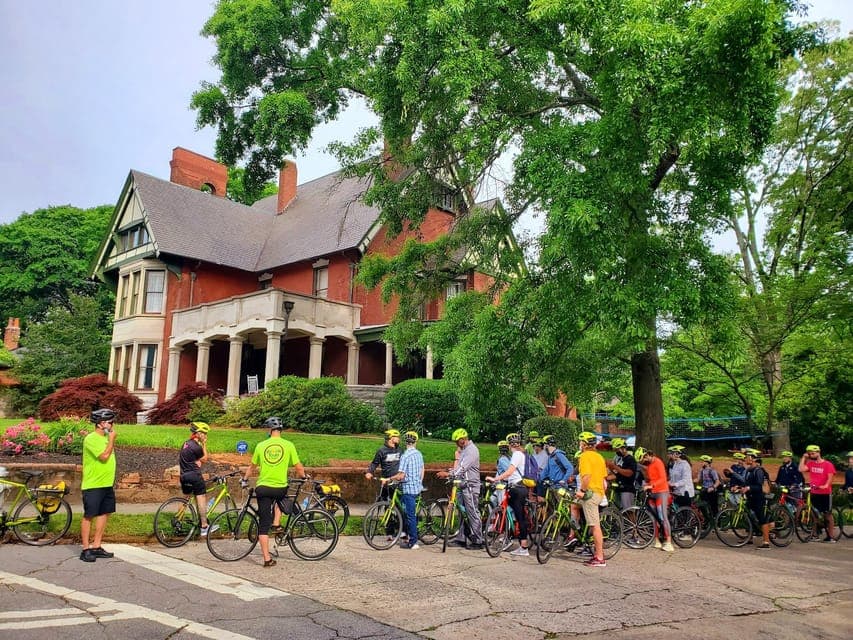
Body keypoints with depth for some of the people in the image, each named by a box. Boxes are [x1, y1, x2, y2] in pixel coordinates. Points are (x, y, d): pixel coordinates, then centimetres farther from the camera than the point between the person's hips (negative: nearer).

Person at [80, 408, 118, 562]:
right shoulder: (91, 439, -14)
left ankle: (96, 547, 21)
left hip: (107, 484, 9)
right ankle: (85, 549, 7)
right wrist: (112, 439, -15)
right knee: (89, 516, -1)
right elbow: (104, 456, -21)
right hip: (92, 485, -8)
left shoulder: (106, 437, 11)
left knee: (104, 514, 12)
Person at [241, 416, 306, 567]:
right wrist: (303, 476, 21)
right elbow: (298, 467, -1)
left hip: (263, 488, 0)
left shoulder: (261, 445, 0)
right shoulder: (288, 445, -4)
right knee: (280, 498, 38)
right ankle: (276, 524, 21)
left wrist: (245, 479, 32)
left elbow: (252, 466, 13)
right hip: (281, 489, 0)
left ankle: (267, 559, 4)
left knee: (263, 525, 6)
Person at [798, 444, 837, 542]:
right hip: (814, 492, 4)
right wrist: (804, 457, -2)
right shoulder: (810, 463, 7)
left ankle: (830, 536, 9)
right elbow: (801, 469, -7)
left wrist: (826, 485, -29)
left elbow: (830, 477, -12)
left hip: (825, 493, -4)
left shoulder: (828, 464, -5)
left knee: (827, 515, 3)